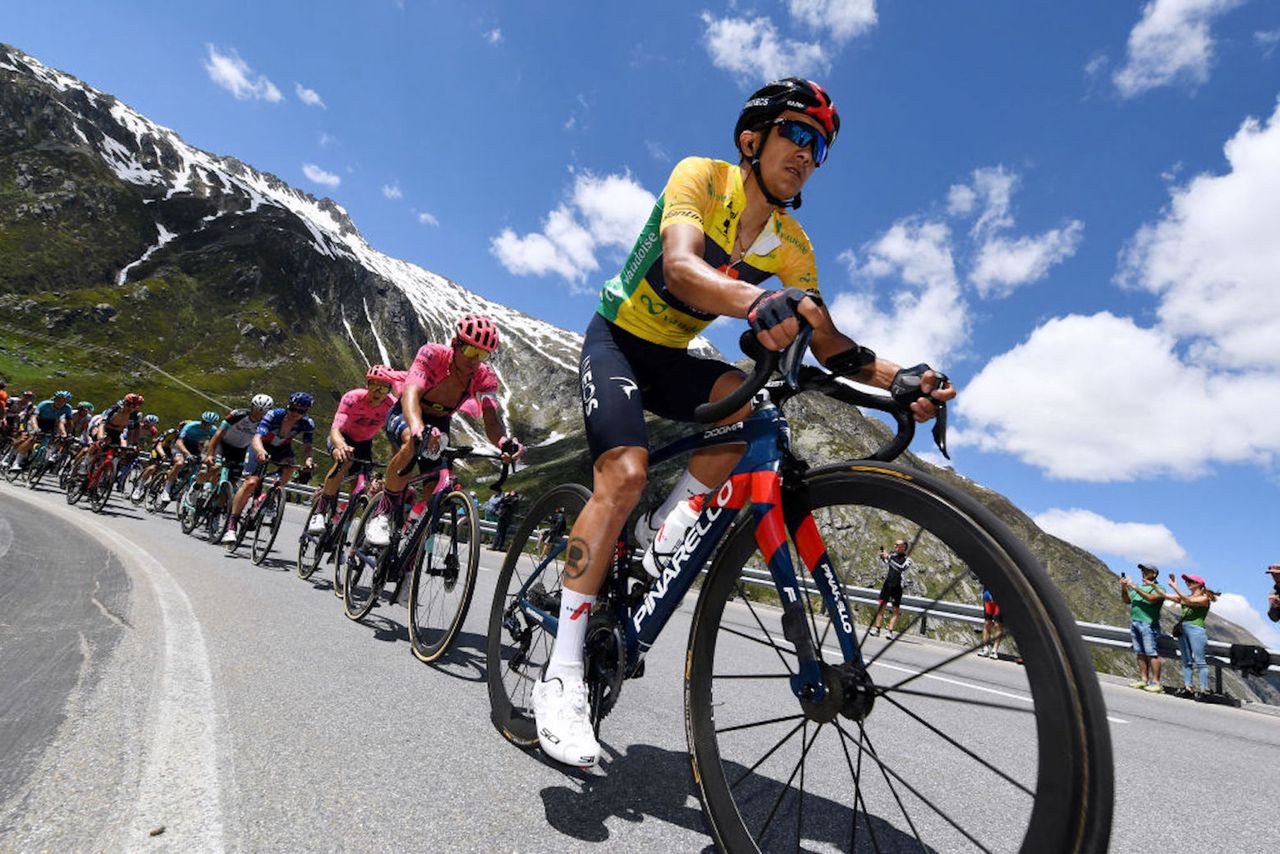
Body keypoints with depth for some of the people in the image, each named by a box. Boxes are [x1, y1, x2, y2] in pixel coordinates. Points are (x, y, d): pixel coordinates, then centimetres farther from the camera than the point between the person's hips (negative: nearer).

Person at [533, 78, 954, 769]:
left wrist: (893, 377, -28)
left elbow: (827, 341, -9)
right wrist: (756, 303, -55)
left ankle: (665, 532, -8)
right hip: (615, 339, -4)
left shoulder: (791, 244, -1)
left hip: (670, 357, 5)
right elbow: (680, 268, -36)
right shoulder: (701, 176, -15)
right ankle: (561, 674, -19)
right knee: (625, 474, -26)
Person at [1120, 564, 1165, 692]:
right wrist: (1124, 588, 2)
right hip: (1134, 622, 7)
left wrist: (1134, 587, -18)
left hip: (1148, 623, -7)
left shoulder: (1159, 588, 0)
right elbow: (1126, 600, 17)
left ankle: (1156, 682, -5)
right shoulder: (1139, 587, 22)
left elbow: (1151, 598, -19)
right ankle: (1144, 679, 11)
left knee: (1152, 653, -7)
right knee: (1140, 653, 7)